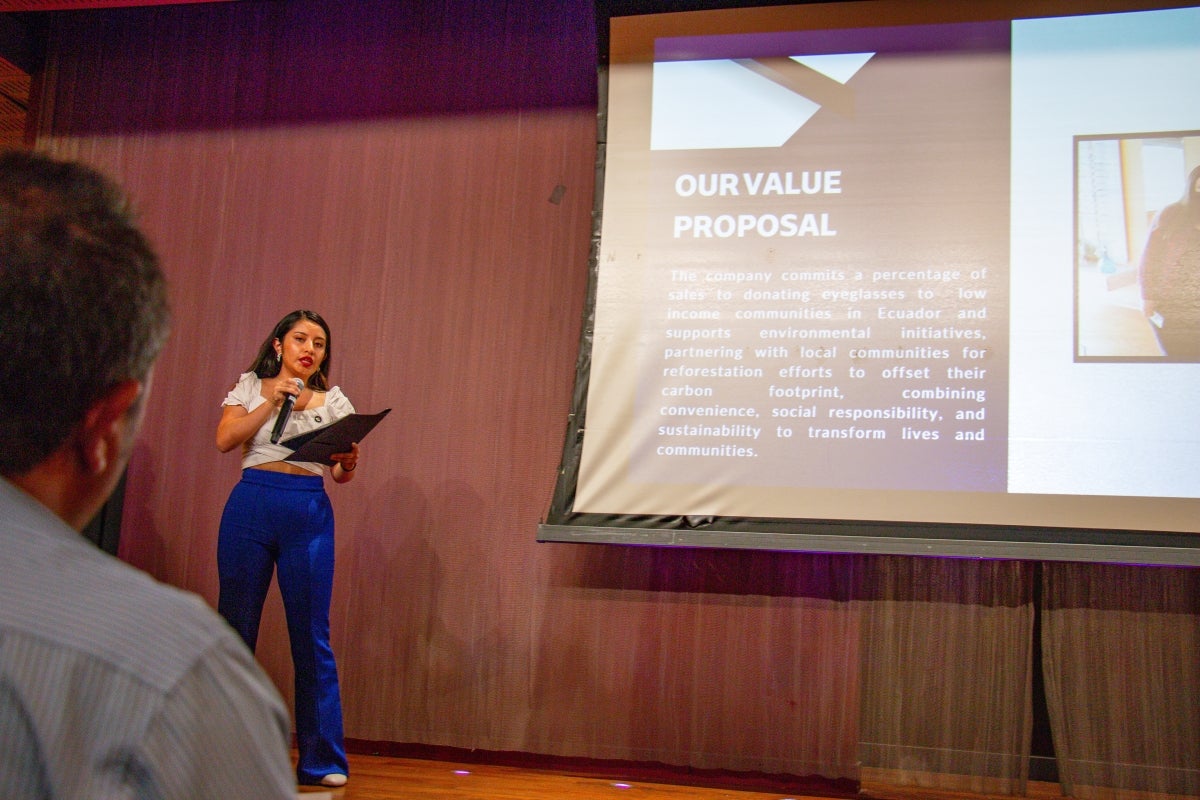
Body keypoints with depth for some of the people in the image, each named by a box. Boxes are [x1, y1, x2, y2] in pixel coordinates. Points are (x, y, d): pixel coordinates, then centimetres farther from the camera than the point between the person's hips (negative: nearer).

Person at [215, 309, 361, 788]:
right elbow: (225, 439, -2)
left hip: (309, 515, 0)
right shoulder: (251, 387, 13)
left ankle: (322, 760, 4)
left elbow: (341, 474, 9)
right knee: (235, 627, 1)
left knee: (312, 636, -2)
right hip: (251, 506, 0)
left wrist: (347, 463, -13)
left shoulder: (333, 401, 14)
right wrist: (272, 401, -7)